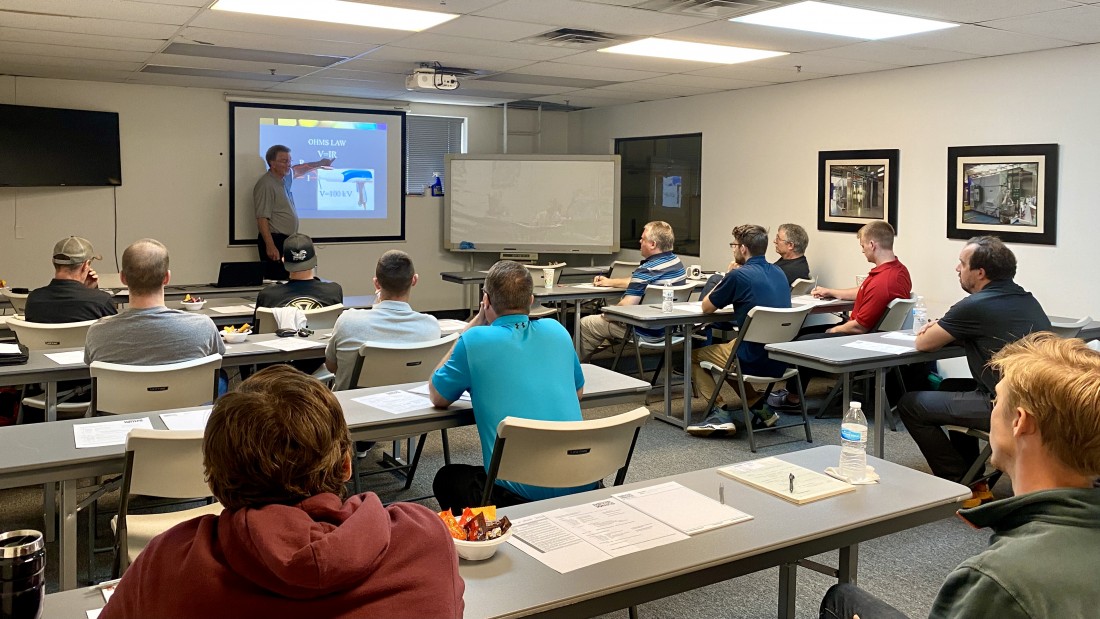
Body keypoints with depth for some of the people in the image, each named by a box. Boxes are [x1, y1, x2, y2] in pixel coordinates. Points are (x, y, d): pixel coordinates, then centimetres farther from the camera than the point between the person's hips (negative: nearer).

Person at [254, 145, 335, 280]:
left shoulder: (285, 177, 12)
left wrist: (319, 164, 41)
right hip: (274, 240, -9)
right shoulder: (266, 185, -15)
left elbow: (298, 170, 37)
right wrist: (270, 246, -25)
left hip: (287, 240, 9)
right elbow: (262, 219, -19)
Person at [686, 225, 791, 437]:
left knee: (694, 355, 15)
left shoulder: (739, 275, -15)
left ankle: (718, 412, 3)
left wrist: (725, 278, 9)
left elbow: (706, 307, -2)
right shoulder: (779, 273, 7)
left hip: (754, 362, -7)